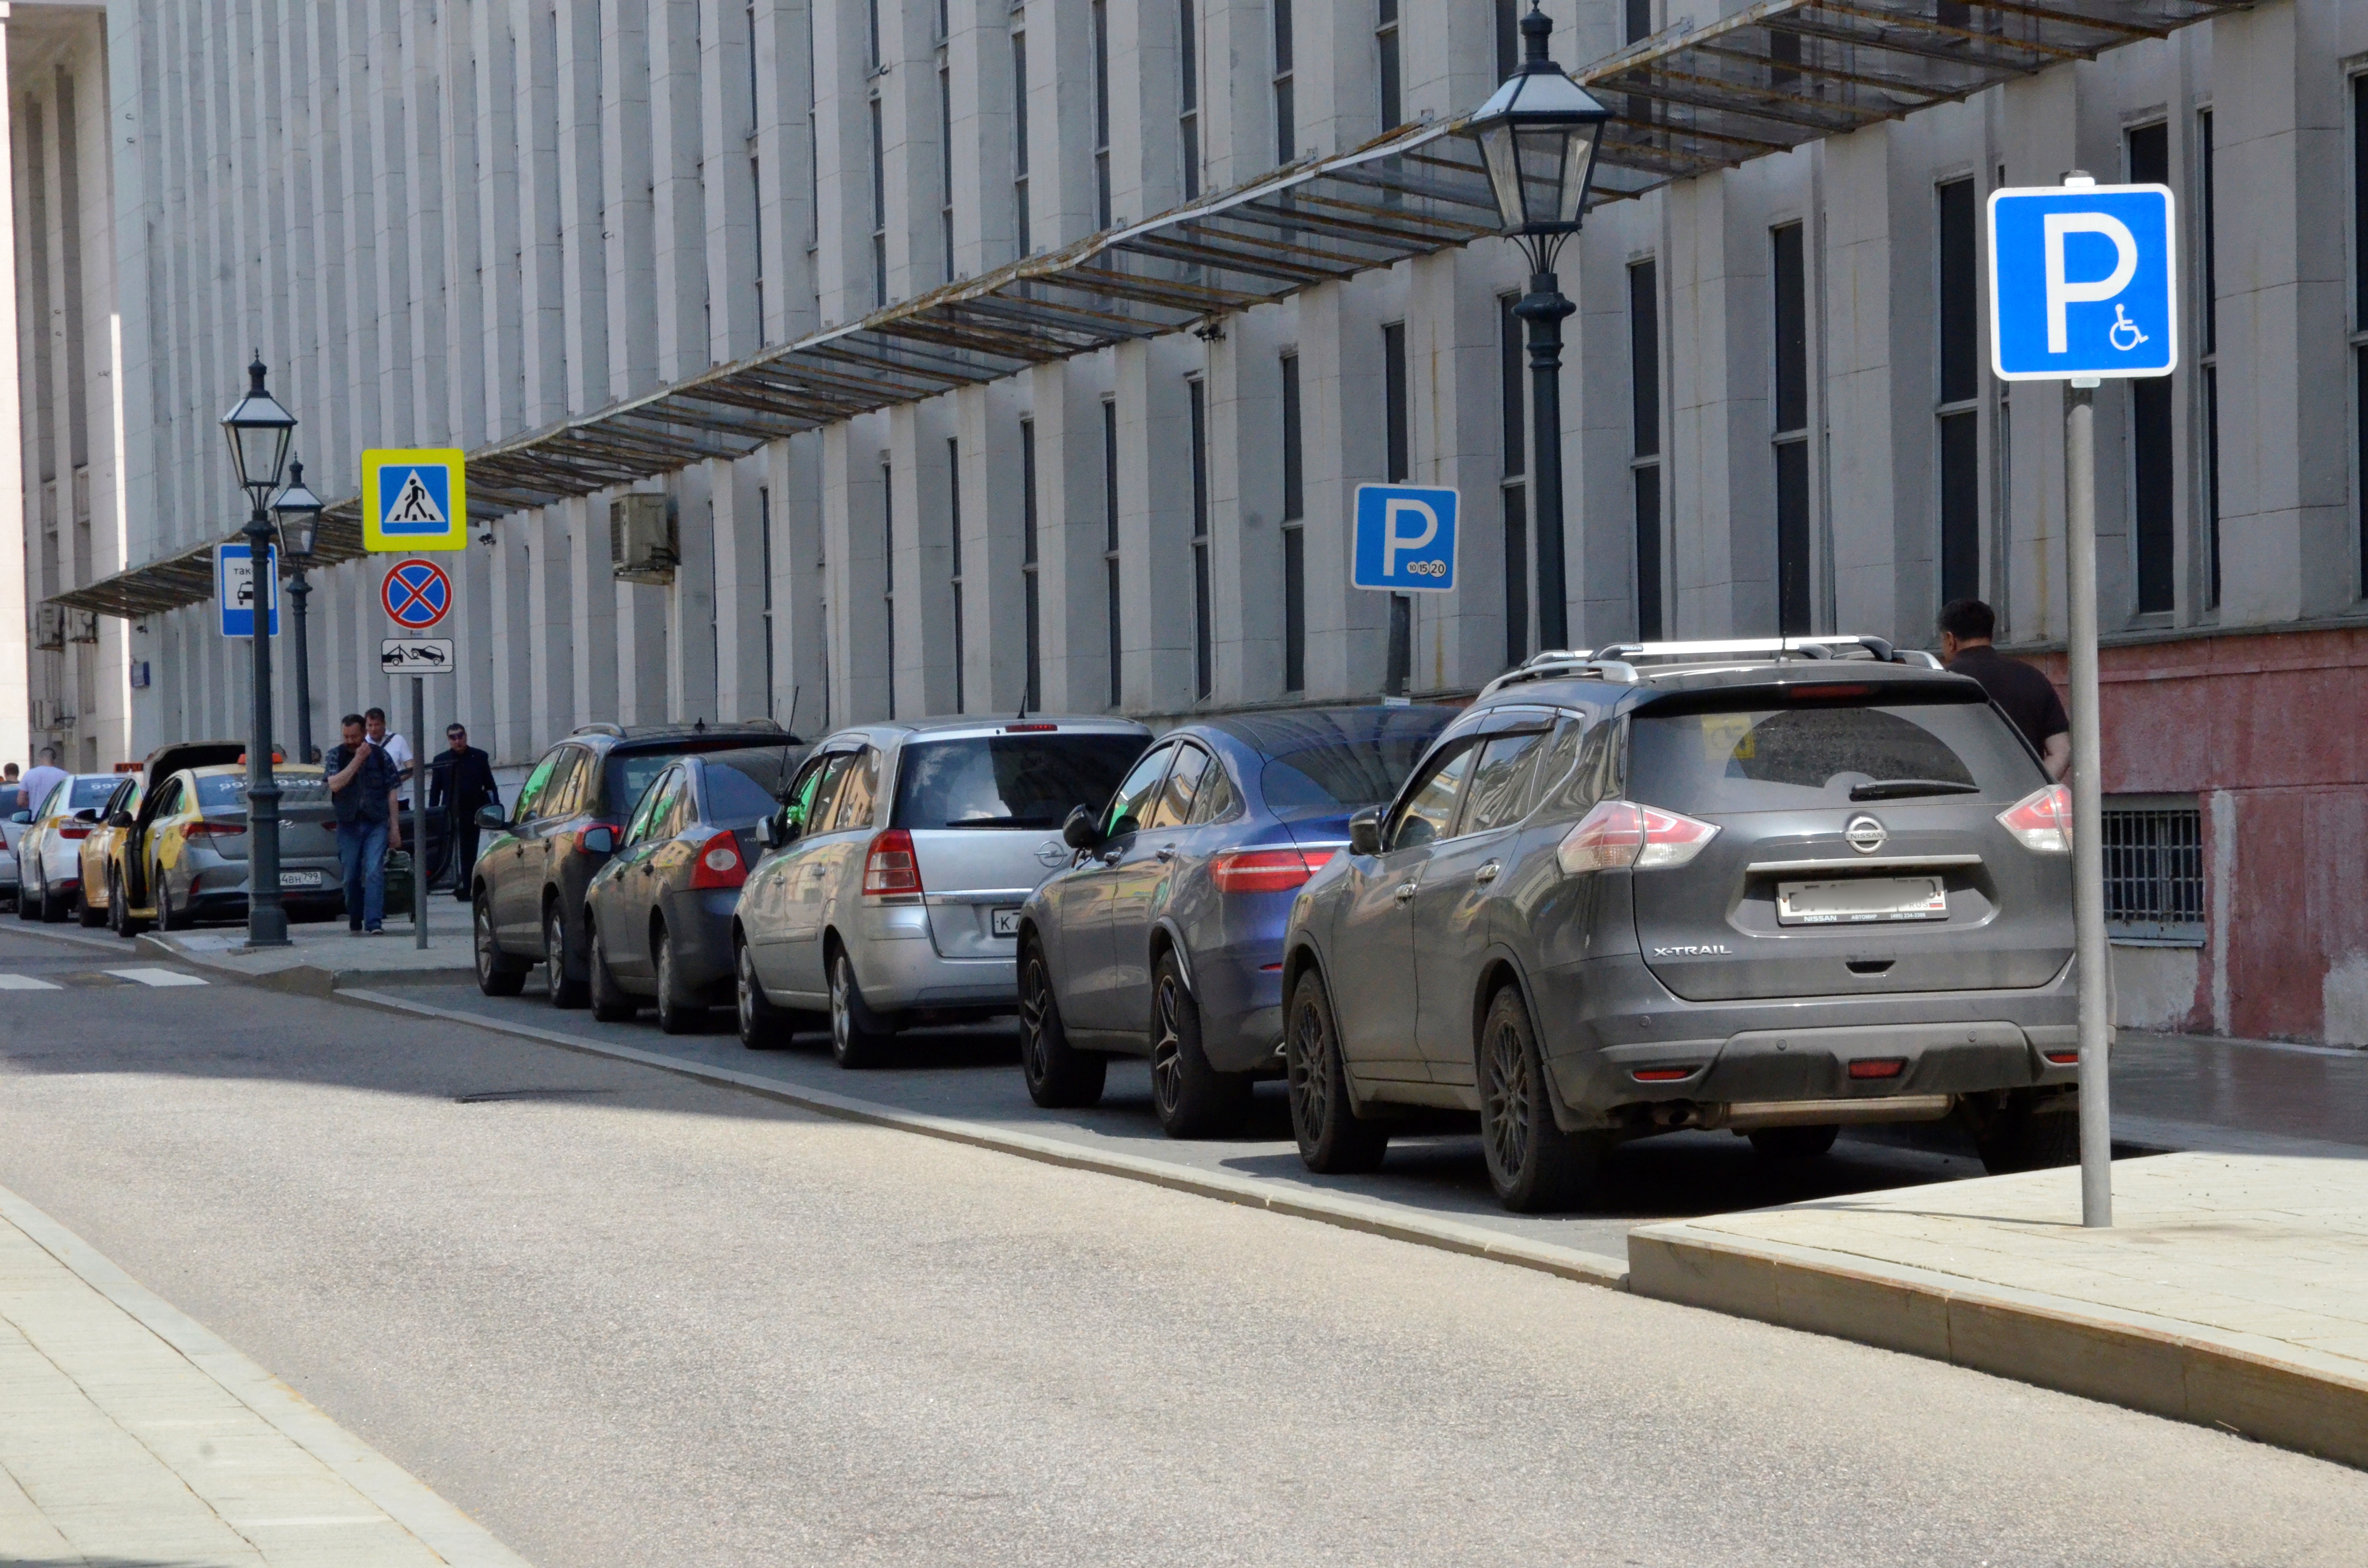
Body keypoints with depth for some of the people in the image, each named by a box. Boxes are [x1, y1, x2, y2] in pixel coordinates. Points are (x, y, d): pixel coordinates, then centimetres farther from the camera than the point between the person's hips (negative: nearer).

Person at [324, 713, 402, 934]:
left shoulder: (380, 756, 4)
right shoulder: (337, 755, 4)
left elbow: (391, 792, 7)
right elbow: (335, 784, -12)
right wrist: (358, 760, -14)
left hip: (376, 824, -1)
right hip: (348, 824, 1)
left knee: (374, 872, -14)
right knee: (351, 876, 5)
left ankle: (374, 922, -20)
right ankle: (355, 923, 20)